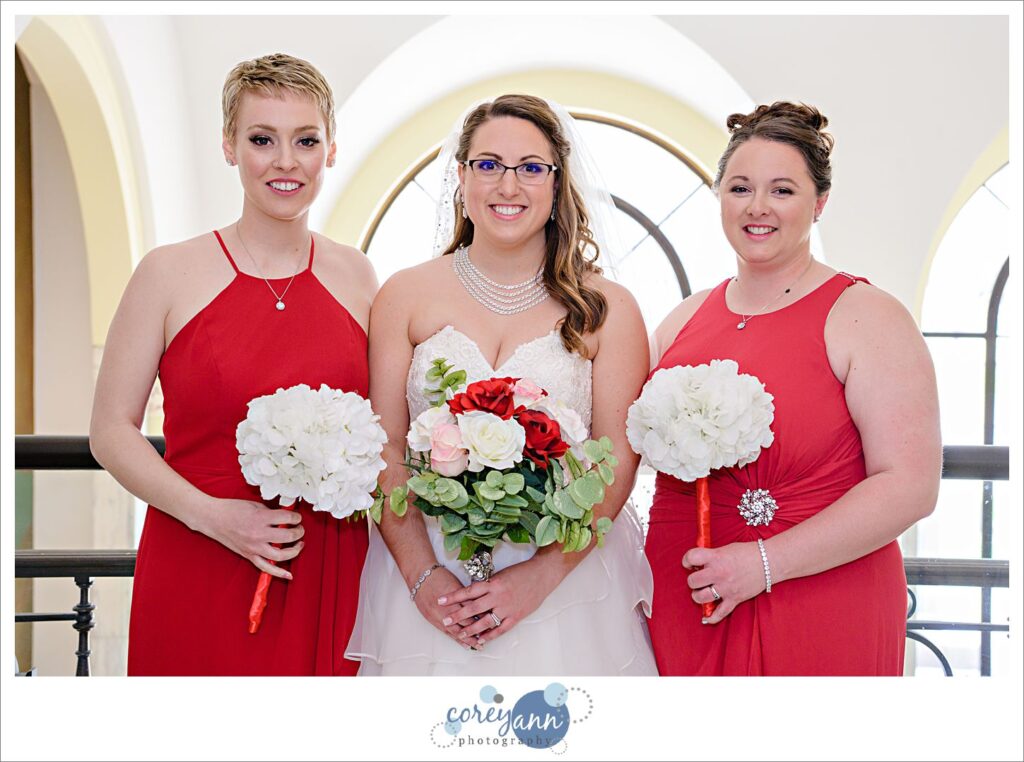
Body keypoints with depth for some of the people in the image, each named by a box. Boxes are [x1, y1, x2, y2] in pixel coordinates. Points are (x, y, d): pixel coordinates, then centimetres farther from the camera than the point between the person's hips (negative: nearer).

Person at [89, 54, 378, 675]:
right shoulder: (171, 273, -3)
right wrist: (210, 514, -15)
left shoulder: (356, 278, 6)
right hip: (196, 575, -2)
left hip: (329, 582, 2)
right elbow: (111, 430, -3)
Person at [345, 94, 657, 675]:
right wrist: (422, 576, -13)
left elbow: (617, 460, -4)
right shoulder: (407, 296, 3)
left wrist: (542, 573, -15)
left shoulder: (607, 310, 1)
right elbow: (385, 452, -1)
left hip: (566, 582, 0)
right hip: (427, 587, 1)